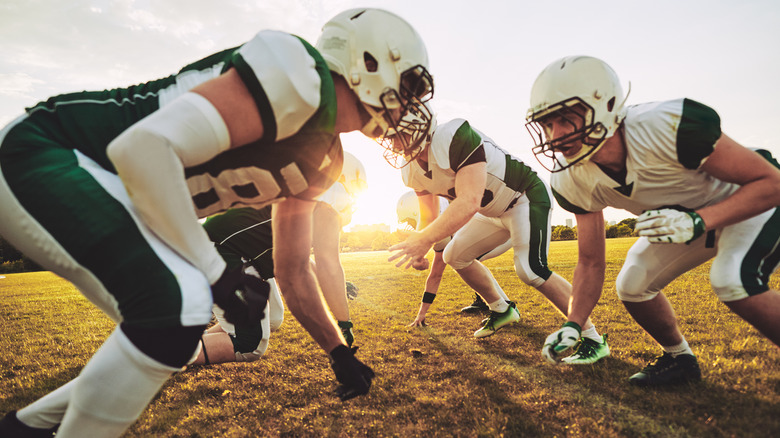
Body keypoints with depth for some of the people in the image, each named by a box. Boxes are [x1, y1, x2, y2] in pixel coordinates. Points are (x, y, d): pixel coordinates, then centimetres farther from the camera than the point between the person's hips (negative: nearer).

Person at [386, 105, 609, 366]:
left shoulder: (454, 138, -34)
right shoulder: (412, 171, -6)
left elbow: (469, 203, -40)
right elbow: (429, 216, 5)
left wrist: (423, 239, -41)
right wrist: (417, 249, -12)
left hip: (526, 198, -9)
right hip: (494, 212, 9)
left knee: (530, 270, -23)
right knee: (455, 256, 7)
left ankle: (593, 338, -6)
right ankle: (502, 310, 26)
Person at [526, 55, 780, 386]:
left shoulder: (669, 127, -39)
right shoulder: (576, 182, -21)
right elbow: (590, 263, -10)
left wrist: (698, 221, -43)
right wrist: (573, 325, -21)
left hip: (751, 204, -5)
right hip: (684, 219, 5)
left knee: (732, 279, -31)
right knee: (631, 285, -3)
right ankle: (679, 358, 24)